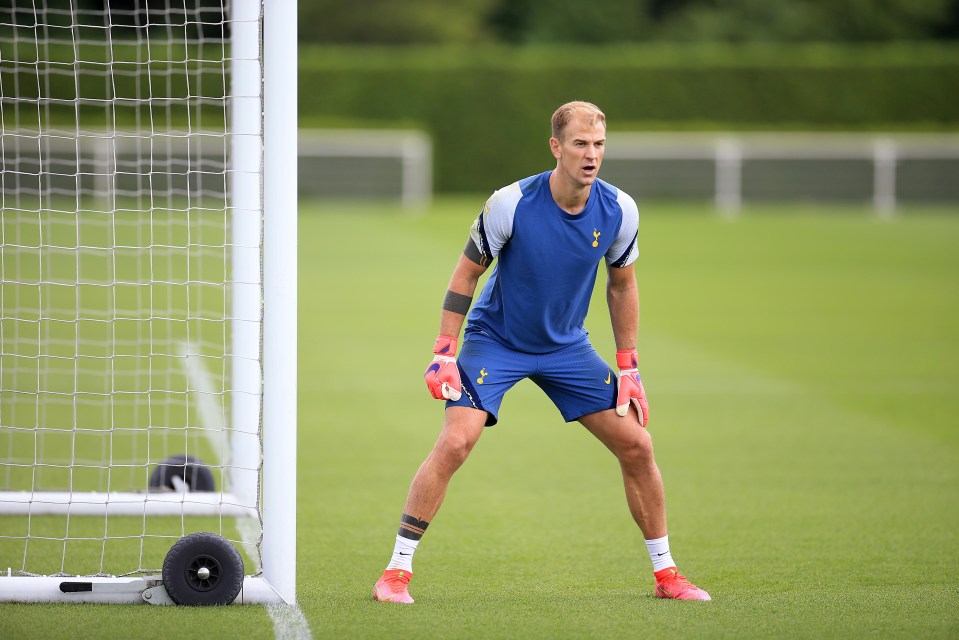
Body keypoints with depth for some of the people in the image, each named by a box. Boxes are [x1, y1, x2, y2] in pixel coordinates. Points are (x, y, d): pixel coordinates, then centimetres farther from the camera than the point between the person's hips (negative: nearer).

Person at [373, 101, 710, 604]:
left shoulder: (619, 211, -12)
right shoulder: (511, 204, -23)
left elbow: (621, 284, 5)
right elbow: (467, 273, -10)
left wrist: (628, 368, 4)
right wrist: (445, 352, -15)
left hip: (566, 345, 4)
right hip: (495, 340, -4)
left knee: (636, 445, -2)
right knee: (454, 444, -22)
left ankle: (665, 573, 13)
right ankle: (397, 570, -12)